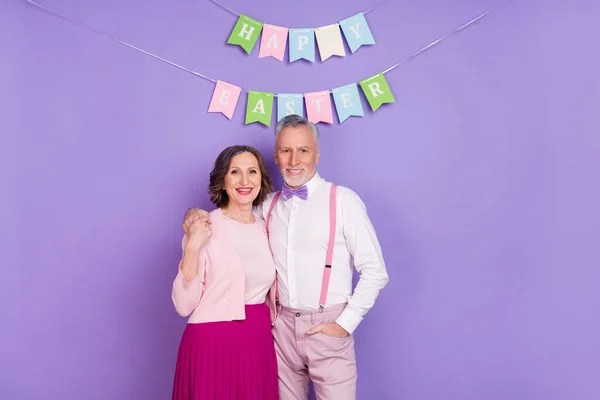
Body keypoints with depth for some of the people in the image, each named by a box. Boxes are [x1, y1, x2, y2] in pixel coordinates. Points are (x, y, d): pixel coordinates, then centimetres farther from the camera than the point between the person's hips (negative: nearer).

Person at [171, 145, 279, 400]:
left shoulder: (266, 228, 5)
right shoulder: (205, 228, -10)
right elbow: (184, 305, -15)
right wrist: (193, 247, -23)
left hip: (259, 343, 5)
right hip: (213, 344, -5)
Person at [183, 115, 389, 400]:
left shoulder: (343, 200, -8)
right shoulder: (267, 205, 6)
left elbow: (374, 271, -7)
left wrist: (346, 323, -8)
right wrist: (196, 214, -3)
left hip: (327, 327, -4)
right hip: (283, 325, 4)